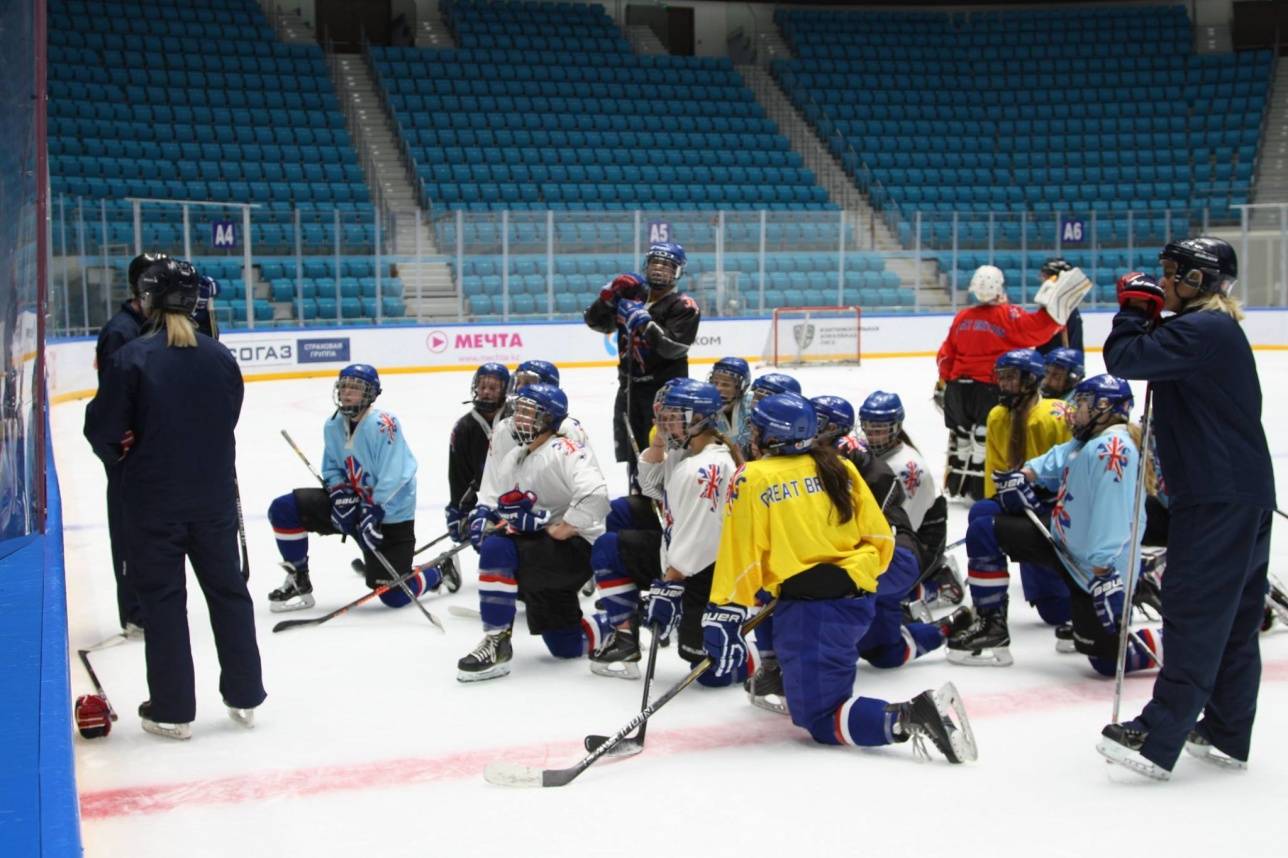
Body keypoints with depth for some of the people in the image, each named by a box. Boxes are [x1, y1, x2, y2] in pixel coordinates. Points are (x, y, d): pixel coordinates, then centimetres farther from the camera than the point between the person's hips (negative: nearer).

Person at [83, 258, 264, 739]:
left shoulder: (131, 358, -15)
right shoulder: (219, 357, -2)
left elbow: (104, 429, -11)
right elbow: (229, 418, 6)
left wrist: (122, 454, 9)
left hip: (154, 499, -3)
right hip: (214, 496, 4)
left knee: (163, 597, 7)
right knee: (227, 589, 15)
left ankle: (172, 710, 12)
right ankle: (245, 696, 23)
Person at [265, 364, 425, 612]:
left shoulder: (383, 424, -22)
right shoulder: (333, 426, 0)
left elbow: (393, 477, -26)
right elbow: (331, 469, 10)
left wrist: (373, 512, -30)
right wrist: (340, 493, -10)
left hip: (389, 514, -6)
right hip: (353, 502, 6)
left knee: (395, 596, -10)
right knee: (283, 510, -10)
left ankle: (435, 574, 24)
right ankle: (298, 582, 5)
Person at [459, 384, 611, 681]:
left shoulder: (564, 451, -13)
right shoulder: (511, 459, 14)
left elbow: (594, 494, -30)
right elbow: (484, 508, 13)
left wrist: (564, 528, -23)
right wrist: (484, 521, -10)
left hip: (575, 548, -9)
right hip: (537, 549, 9)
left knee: (497, 550, -31)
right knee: (567, 646, 9)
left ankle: (497, 643, -22)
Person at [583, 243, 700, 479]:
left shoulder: (683, 306, -7)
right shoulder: (630, 296, 10)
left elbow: (674, 347, -19)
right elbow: (596, 322, 8)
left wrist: (643, 322, -27)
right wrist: (609, 294, -8)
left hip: (665, 388, -6)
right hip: (629, 385, 6)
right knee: (629, 445, 15)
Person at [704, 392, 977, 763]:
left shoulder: (752, 479, -3)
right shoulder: (838, 467, 12)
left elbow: (741, 557, -8)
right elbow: (880, 538, 12)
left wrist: (724, 616, -3)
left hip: (810, 610, -7)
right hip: (859, 601, 7)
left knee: (822, 720, -3)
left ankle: (911, 716, -26)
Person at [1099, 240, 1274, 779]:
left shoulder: (1202, 330, -16)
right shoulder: (1218, 329, 17)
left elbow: (1125, 359, -21)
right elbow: (1156, 360, 24)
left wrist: (1134, 309, -3)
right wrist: (1146, 315, 8)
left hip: (1218, 500, -11)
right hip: (1243, 495, 11)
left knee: (1194, 616, -10)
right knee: (1233, 620, 13)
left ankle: (1158, 740, -8)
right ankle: (1226, 735, 22)